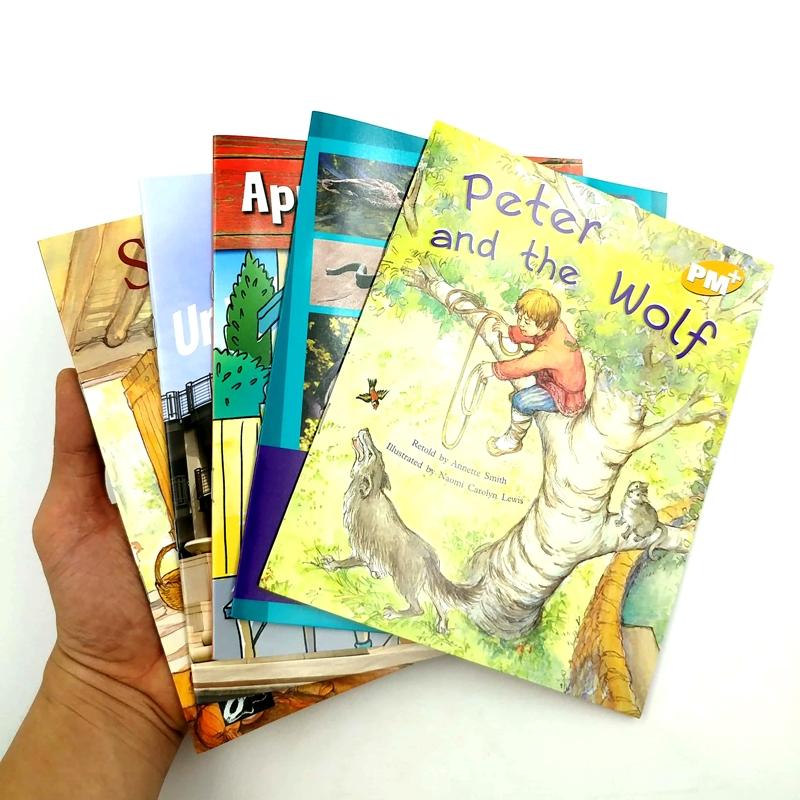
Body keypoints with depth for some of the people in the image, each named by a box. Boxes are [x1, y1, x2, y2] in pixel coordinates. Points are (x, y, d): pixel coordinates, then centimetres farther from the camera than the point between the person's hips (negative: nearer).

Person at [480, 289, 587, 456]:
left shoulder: (548, 352, -38)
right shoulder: (555, 324, -14)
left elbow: (519, 368, -28)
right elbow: (532, 335, 8)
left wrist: (494, 369, -15)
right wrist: (510, 333, 0)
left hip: (566, 399, -9)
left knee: (521, 401, -21)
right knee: (526, 358, 20)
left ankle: (513, 441, 1)